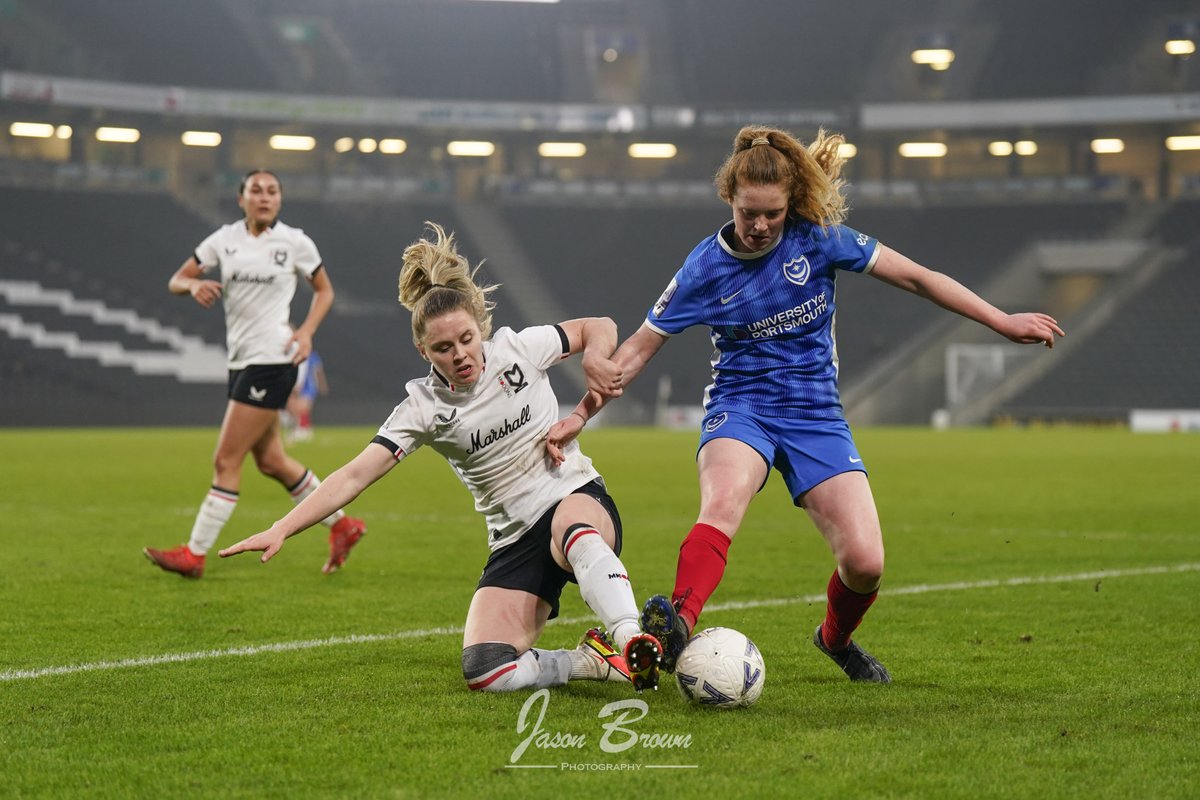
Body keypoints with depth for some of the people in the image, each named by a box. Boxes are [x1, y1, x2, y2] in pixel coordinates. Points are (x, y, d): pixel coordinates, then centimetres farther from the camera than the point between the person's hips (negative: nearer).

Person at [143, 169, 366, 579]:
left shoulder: (294, 242, -3)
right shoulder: (224, 239, 7)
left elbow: (324, 290, 10)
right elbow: (176, 280, 10)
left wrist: (306, 331, -6)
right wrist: (194, 284, -14)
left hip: (272, 358, -6)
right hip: (241, 359, 6)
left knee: (226, 460, -7)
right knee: (270, 460, 13)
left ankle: (194, 554, -1)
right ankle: (342, 525, 29)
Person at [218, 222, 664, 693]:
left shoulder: (517, 349, -4)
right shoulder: (424, 408, -6)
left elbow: (599, 327, 12)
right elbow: (355, 475, -14)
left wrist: (594, 356, -12)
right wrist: (280, 530, -25)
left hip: (578, 498, -1)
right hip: (514, 540, 2)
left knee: (574, 530, -43)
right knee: (484, 672, -21)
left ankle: (629, 639, -47)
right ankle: (592, 662, -4)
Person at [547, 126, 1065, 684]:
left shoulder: (818, 238, -5)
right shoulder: (707, 267, -6)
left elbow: (915, 277, 0)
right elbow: (641, 346, 1)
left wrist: (1004, 323, 0)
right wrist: (581, 414, -6)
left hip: (815, 414, 1)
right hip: (740, 407, -1)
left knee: (865, 562, -12)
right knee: (722, 503, -36)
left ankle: (835, 638, 22)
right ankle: (676, 628, -56)